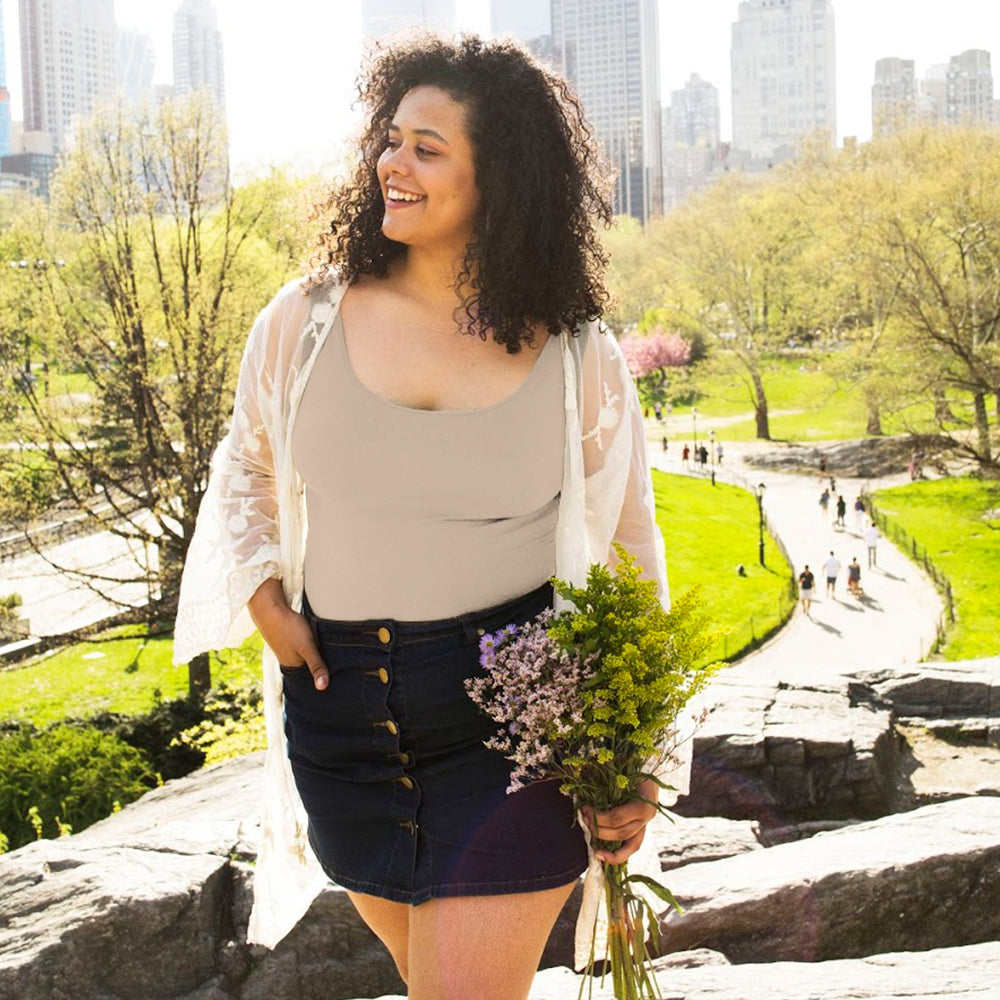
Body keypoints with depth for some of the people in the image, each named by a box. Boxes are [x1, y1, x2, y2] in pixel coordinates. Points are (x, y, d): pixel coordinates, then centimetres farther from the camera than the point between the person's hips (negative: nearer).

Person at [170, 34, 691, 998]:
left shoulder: (577, 357, -4)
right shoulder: (305, 321, -1)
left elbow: (630, 552, 5)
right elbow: (246, 466, 18)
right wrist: (264, 599, 2)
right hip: (342, 706, 3)